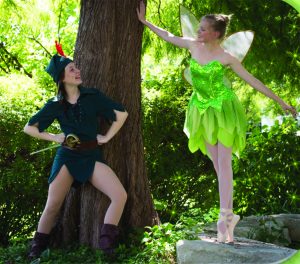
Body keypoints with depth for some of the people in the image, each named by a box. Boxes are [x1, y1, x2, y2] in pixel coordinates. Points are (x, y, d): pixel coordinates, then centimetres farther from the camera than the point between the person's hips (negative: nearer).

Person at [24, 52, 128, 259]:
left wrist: (107, 137, 1)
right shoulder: (55, 105, 1)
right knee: (52, 207, -3)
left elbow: (122, 114, 3)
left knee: (120, 195, -19)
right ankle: (37, 251, 15)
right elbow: (29, 128, 10)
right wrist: (54, 138, 2)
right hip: (67, 157, 0)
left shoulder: (92, 96, 0)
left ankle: (106, 246, -12)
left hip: (92, 156, 1)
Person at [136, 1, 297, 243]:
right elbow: (168, 36, 16)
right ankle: (229, 215, 11)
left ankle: (224, 217, -15)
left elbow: (252, 80, -9)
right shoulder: (194, 46, 1)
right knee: (217, 165, 5)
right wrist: (144, 21, 18)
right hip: (203, 111, 5)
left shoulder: (226, 57, -12)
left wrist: (280, 101, -8)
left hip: (224, 109, -5)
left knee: (224, 162, -11)